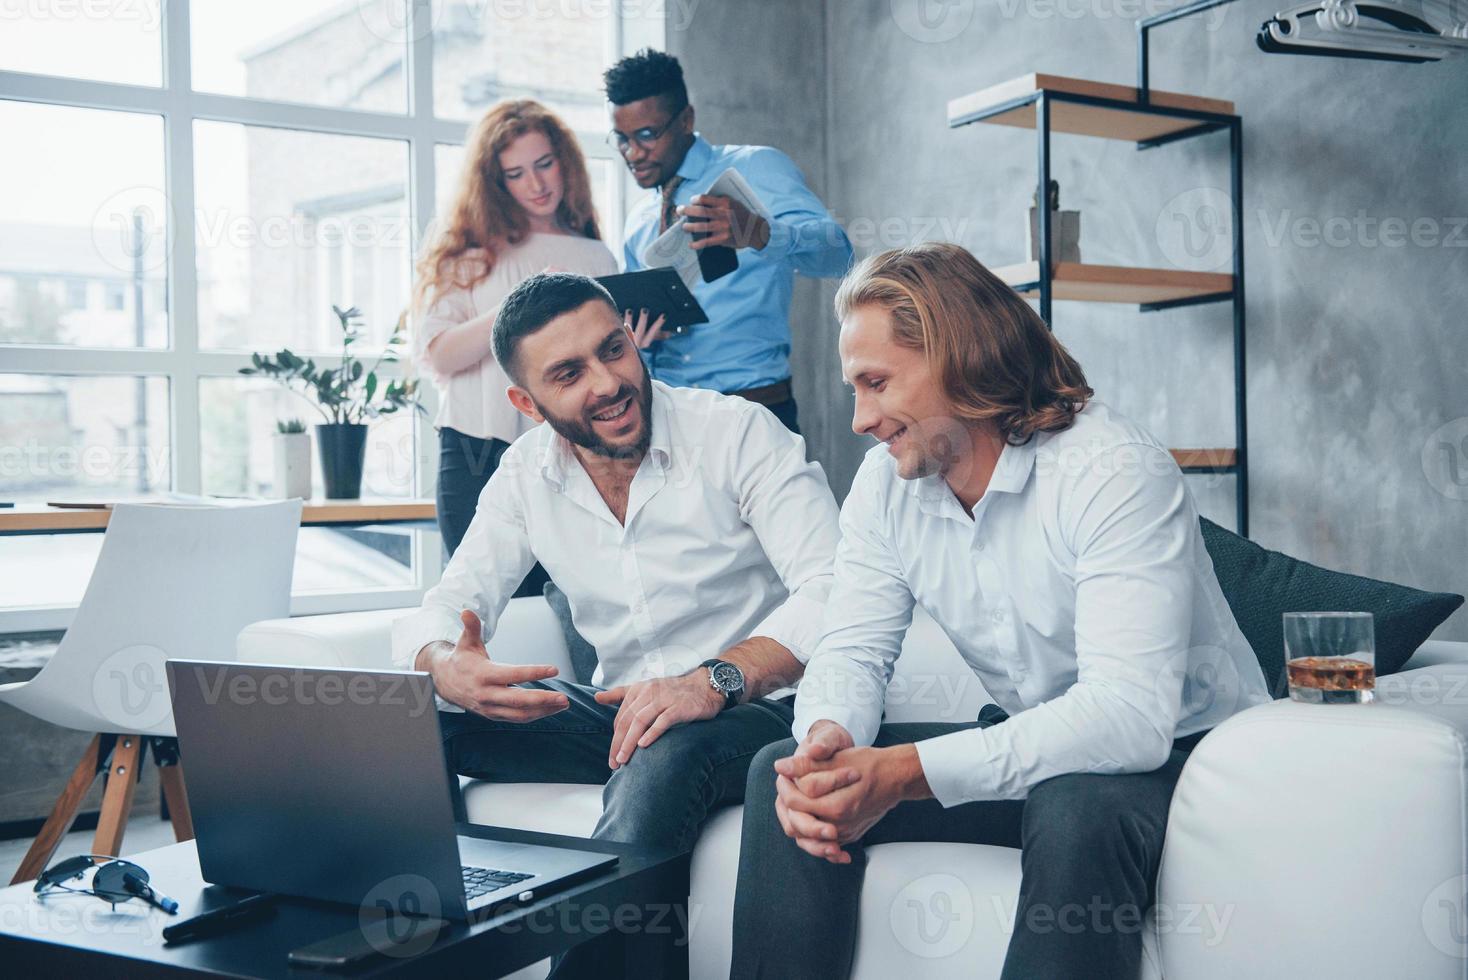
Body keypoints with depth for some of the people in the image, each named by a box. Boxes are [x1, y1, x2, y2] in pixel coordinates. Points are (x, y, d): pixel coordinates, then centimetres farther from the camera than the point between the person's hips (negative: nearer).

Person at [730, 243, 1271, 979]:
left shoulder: (1114, 471, -24)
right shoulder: (885, 482, -1)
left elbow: (1130, 717, -33)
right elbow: (853, 650, -1)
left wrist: (905, 773, -38)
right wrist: (827, 740, -27)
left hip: (1180, 750, -6)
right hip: (1026, 748, 6)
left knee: (1078, 808, -39)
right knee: (786, 774, -11)